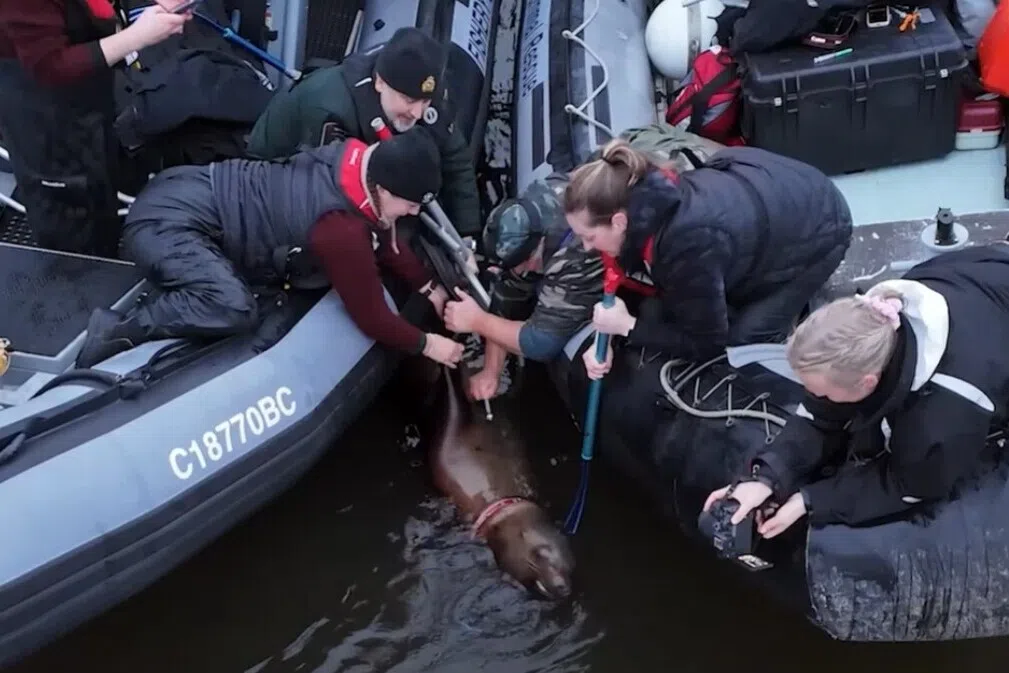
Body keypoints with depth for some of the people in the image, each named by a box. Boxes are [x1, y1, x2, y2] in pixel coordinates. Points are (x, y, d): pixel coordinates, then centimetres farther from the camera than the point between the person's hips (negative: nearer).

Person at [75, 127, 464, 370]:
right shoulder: (342, 231, -27)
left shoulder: (362, 159, -3)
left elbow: (385, 236, 17)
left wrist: (429, 288, 15)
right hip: (165, 221, -10)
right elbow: (372, 318, -16)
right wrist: (427, 345, -2)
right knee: (235, 309, -31)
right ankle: (118, 332, -18)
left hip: (188, 189, 10)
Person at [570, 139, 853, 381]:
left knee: (743, 337, -10)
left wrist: (628, 327, -25)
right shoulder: (642, 206, -19)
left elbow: (706, 343, -27)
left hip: (817, 228, -7)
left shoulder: (688, 244, -41)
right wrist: (607, 337, -15)